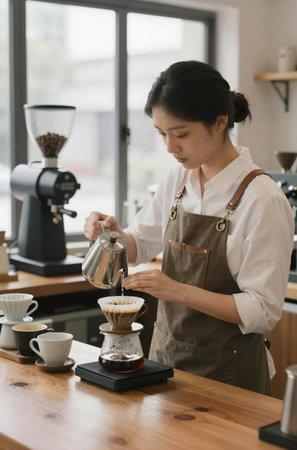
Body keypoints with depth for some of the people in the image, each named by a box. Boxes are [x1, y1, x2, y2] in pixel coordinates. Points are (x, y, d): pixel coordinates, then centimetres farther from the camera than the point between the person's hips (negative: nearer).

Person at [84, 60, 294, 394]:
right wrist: (112, 232, -8)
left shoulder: (263, 200, -19)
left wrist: (180, 291, -28)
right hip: (166, 354, 6)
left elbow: (263, 311, -20)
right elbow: (140, 245, 13)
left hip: (225, 369, -6)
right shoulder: (178, 180, 0)